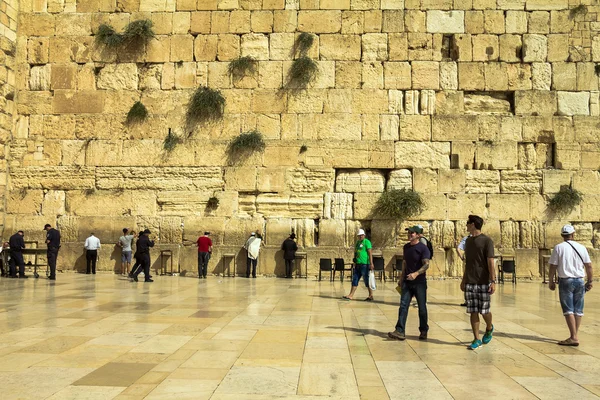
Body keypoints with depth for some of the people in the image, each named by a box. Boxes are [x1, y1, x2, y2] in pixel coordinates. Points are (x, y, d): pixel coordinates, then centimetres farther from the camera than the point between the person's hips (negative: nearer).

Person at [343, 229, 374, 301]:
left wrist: (371, 263, -20)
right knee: (355, 280, 7)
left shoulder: (367, 242, -7)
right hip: (358, 264, 8)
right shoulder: (357, 242, 16)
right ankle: (350, 296, 8)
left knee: (367, 280, -1)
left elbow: (370, 253, -14)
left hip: (364, 264, -8)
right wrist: (355, 262, 22)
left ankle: (371, 296, 9)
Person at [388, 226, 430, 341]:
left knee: (422, 308, 6)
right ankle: (400, 331, -7)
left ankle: (423, 331, 21)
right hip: (407, 282, 5)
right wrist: (401, 278, 19)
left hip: (419, 282, -5)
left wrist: (416, 274, -35)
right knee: (403, 306, -4)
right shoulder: (406, 247, 11)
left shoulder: (423, 248, -10)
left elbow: (426, 265, -20)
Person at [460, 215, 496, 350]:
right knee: (473, 312, 3)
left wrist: (493, 281, -16)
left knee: (484, 311, 1)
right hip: (470, 283, 5)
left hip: (483, 283, -5)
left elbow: (491, 262, -11)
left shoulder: (486, 241, -7)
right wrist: (463, 279, 20)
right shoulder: (468, 241, 13)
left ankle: (489, 328, 31)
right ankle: (476, 339, 9)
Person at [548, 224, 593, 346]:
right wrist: (590, 281, 15)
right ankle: (574, 336, 17)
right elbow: (589, 266, 5)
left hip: (565, 281, -3)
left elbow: (553, 266, -5)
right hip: (579, 281, 3)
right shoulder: (581, 248, 3)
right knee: (578, 310, 11)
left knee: (568, 310, -3)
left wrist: (551, 281, 5)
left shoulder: (558, 247, -5)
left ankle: (573, 338, -11)